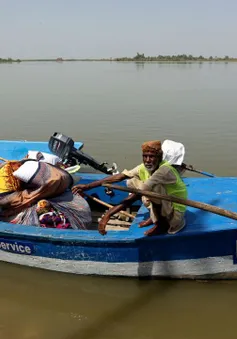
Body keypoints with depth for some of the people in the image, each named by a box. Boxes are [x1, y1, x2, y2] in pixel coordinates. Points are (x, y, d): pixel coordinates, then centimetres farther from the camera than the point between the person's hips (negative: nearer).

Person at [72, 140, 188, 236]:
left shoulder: (165, 170, -29)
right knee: (132, 182, 1)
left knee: (153, 187, -32)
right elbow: (119, 177, -11)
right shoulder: (144, 168, -5)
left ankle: (161, 223, -9)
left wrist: (108, 214, -38)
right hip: (160, 206, 8)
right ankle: (154, 216, 8)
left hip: (176, 215, -7)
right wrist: (87, 186, -18)